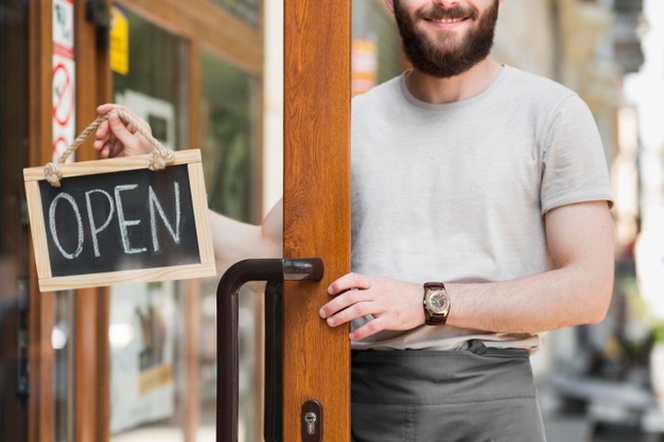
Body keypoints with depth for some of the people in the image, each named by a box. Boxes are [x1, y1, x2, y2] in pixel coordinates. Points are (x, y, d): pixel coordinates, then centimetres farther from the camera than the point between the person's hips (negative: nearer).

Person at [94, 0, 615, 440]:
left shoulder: (552, 112, -1)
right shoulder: (354, 121, 11)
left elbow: (588, 290, -7)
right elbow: (267, 250, 18)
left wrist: (428, 302, -15)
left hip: (485, 399, -3)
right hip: (360, 397, 3)